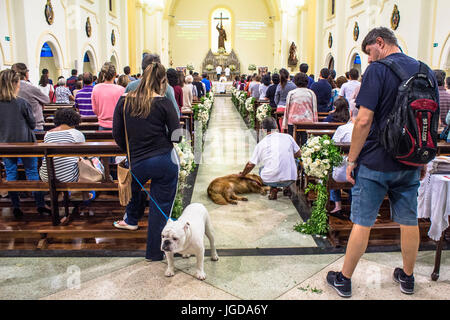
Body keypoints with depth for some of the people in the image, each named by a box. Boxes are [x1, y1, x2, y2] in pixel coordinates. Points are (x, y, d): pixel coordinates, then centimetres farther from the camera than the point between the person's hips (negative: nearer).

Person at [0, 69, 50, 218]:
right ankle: (40, 205, 12)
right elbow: (33, 124, -5)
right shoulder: (22, 103, -15)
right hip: (25, 143, -3)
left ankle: (16, 207, 17)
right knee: (32, 173, 7)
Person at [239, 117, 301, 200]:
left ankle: (273, 188, 8)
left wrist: (242, 175, 33)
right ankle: (287, 187, 23)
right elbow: (298, 154, 17)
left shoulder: (261, 144, 6)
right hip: (290, 178, 1)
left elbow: (250, 165, 13)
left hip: (269, 180, -1)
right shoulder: (288, 137, 5)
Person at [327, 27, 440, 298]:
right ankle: (408, 278, 34)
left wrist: (352, 159, -9)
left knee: (362, 223, 3)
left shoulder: (377, 70, -11)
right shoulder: (426, 71, 8)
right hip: (410, 164, 6)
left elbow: (364, 121, -18)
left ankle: (344, 280, 17)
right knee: (409, 222, 16)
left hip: (376, 162, -6)